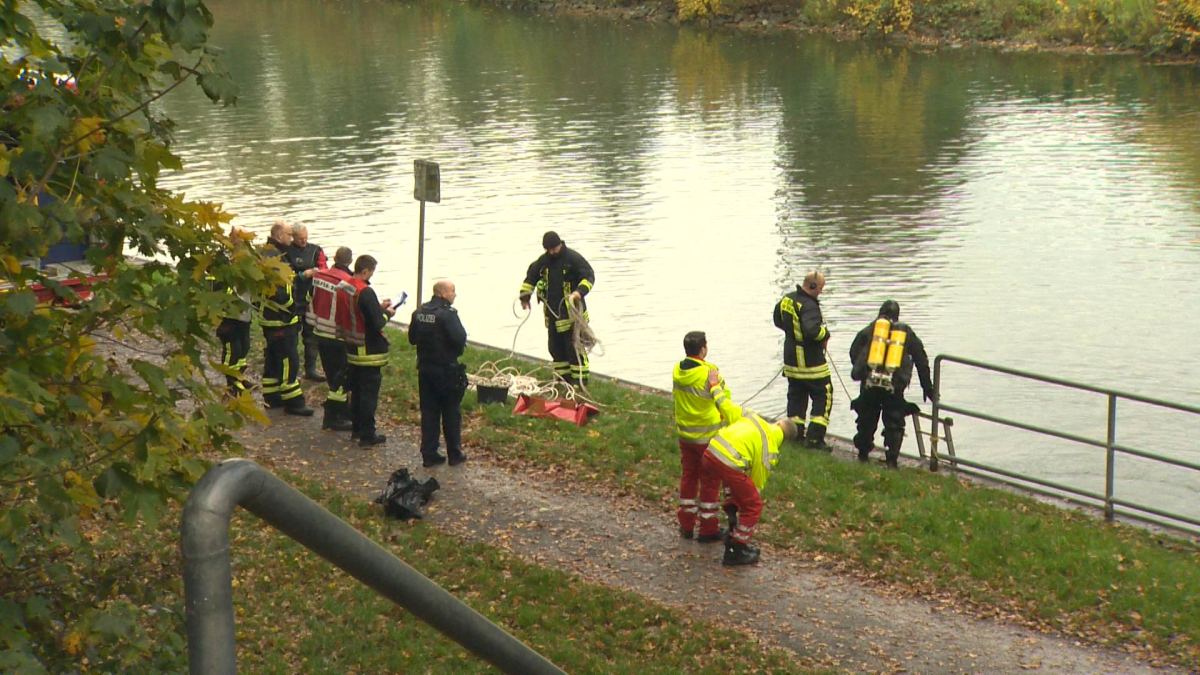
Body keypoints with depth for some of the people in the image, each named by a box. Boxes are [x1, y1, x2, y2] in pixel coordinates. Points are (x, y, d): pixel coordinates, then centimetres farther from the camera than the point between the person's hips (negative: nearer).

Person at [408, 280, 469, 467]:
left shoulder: (419, 312, 5)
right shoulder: (447, 314, -19)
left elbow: (412, 338, 12)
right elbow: (460, 339, -27)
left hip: (425, 369, 6)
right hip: (446, 370, -6)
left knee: (429, 412, 10)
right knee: (451, 413, 6)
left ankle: (429, 454, 11)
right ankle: (455, 454, 14)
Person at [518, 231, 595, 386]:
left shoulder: (573, 258, -8)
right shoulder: (544, 260, 10)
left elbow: (589, 276, -12)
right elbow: (530, 277, 23)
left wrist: (579, 292, -28)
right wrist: (525, 297, 18)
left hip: (571, 310, -6)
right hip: (552, 311, 6)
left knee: (573, 345, -8)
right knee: (555, 346, 9)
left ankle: (580, 380, -3)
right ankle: (563, 378, 19)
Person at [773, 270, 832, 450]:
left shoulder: (786, 299, 5)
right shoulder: (809, 305, -23)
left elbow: (778, 321, 20)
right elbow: (812, 330, -36)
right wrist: (825, 334, -16)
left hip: (791, 360, 8)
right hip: (811, 361, -8)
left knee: (796, 396, 17)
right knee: (824, 396, 2)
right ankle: (814, 437, -2)